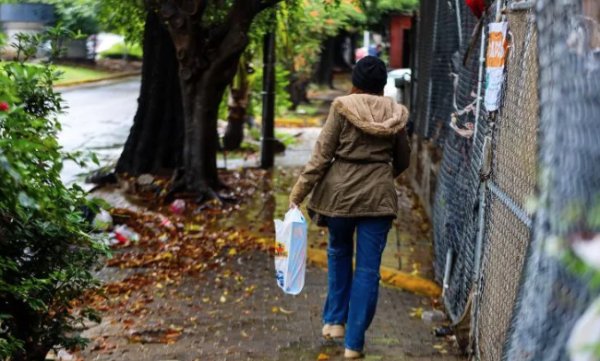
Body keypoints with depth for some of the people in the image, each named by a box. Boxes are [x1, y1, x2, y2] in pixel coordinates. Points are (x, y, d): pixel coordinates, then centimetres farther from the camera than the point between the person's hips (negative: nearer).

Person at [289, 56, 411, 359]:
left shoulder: (343, 107, -5)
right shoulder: (396, 115, 3)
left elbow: (321, 156, -8)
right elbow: (402, 161, 15)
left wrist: (298, 194, -4)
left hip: (340, 191, -1)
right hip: (379, 196, 1)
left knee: (339, 252, 24)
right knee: (368, 268, 5)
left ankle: (335, 320, 27)